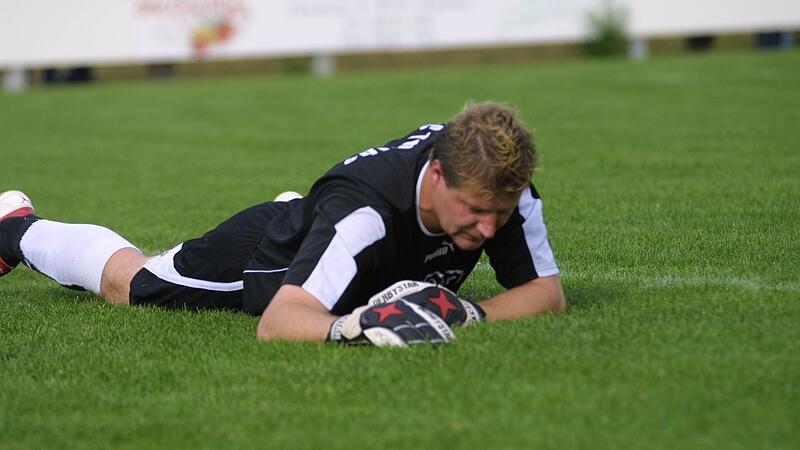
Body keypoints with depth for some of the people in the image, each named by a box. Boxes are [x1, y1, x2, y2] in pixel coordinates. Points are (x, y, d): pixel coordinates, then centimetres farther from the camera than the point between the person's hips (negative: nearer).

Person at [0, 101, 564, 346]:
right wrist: (350, 326, -76)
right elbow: (275, 323, -56)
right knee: (124, 279, 23)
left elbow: (548, 292, -29)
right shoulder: (364, 208, -50)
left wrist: (470, 313, -47)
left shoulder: (498, 184, -33)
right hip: (264, 255, -4)